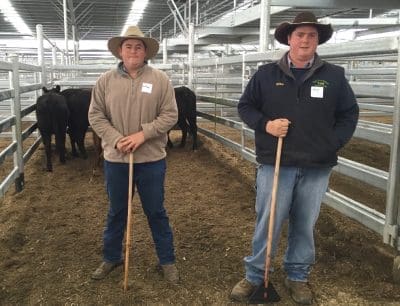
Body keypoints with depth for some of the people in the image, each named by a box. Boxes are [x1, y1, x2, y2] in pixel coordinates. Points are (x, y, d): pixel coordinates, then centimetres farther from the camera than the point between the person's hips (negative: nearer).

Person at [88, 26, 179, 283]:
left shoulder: (160, 79, -3)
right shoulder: (106, 80, 1)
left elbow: (170, 115, -6)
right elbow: (96, 115, 0)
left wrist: (143, 134, -18)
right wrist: (116, 139, -14)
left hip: (151, 159, -1)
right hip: (115, 159, 2)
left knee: (156, 212, 11)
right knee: (116, 211, 17)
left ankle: (167, 260, 27)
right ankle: (112, 257, 36)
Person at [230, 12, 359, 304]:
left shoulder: (334, 75, 2)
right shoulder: (266, 74, 1)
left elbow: (350, 113, 9)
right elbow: (245, 106, 9)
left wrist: (334, 143, -3)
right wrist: (265, 124, -9)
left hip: (317, 167, 1)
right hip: (275, 164, -1)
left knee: (305, 226, 14)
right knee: (267, 224, 6)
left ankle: (298, 277, 32)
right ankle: (254, 276, 23)